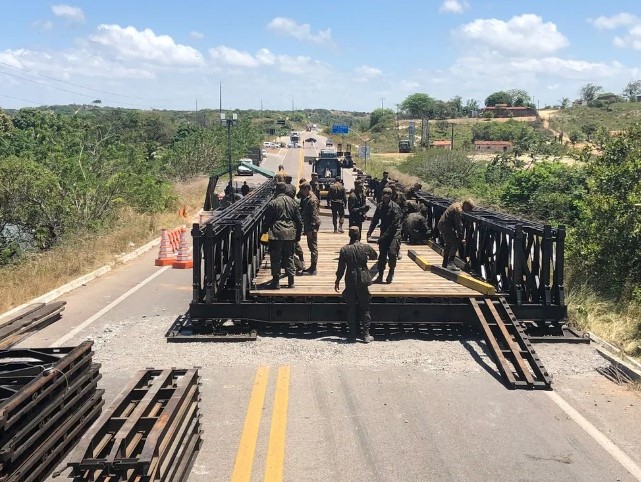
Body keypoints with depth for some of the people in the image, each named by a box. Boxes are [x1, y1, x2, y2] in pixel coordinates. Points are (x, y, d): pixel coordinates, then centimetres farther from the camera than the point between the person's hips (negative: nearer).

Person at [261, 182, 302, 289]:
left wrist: (263, 232, 7)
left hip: (276, 234, -4)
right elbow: (299, 221, 10)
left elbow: (266, 220, -5)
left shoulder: (272, 203, -7)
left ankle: (276, 282, 4)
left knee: (276, 258, 2)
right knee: (289, 258, 12)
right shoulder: (293, 202, 7)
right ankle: (291, 282, 15)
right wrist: (298, 234, 19)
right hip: (290, 234, 4)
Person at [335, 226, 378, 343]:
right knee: (365, 308, 9)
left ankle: (352, 335, 13)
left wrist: (337, 281, 8)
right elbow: (374, 256, 12)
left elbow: (341, 268, -4)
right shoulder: (366, 247, -8)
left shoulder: (344, 249, -8)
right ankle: (366, 335, 9)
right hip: (363, 281, 0)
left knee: (351, 309, 10)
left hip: (350, 282, 0)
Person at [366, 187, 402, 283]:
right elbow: (374, 220, 10)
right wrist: (369, 232, -4)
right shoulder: (380, 206, 3)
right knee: (382, 255, 4)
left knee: (392, 252, -19)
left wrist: (383, 237, -20)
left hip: (394, 233, -5)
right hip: (384, 233, 5)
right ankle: (380, 276, 13)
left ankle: (391, 272, 4)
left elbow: (394, 225, -18)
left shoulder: (395, 207, -15)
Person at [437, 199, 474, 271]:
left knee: (448, 244, 19)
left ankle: (445, 263, 27)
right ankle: (450, 263, -15)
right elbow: (459, 225, -19)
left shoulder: (456, 205, 12)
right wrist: (461, 239, -16)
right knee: (455, 244, -11)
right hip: (446, 226, -11)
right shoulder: (459, 210, -19)